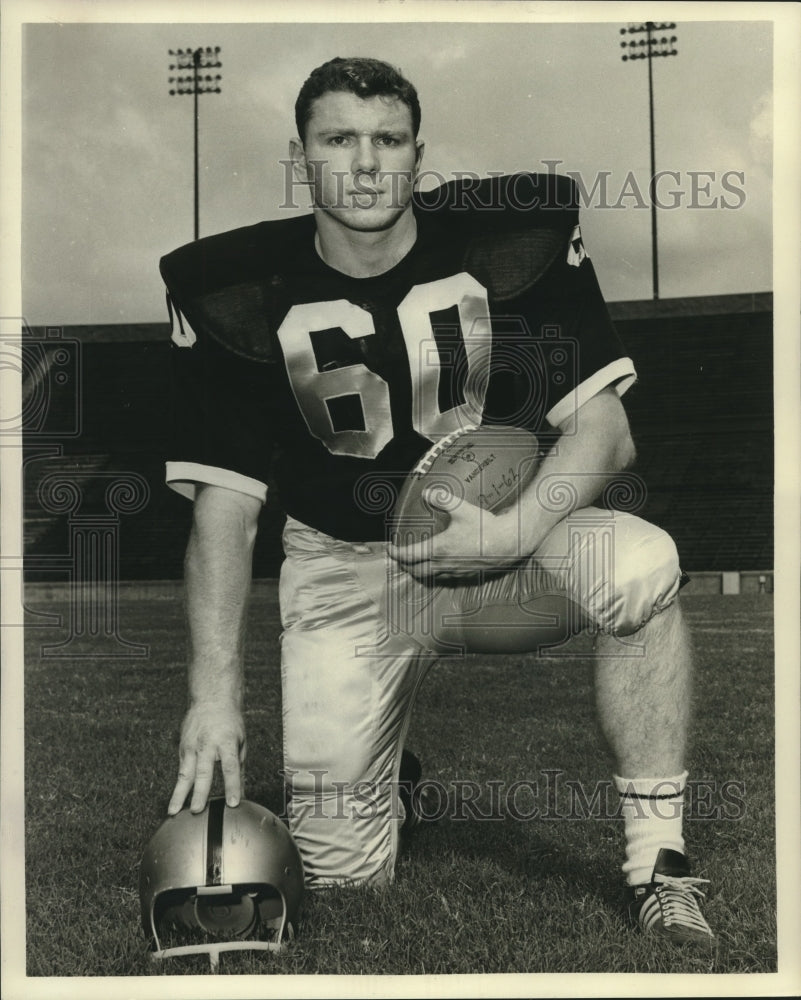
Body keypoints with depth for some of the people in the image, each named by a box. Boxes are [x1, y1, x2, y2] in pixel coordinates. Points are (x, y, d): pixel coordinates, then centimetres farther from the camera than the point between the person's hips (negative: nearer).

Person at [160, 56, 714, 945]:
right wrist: (213, 689, -17)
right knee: (340, 869, -5)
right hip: (345, 569, 0)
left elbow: (602, 429, -8)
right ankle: (379, 755, 32)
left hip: (510, 546, 0)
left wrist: (514, 531, -26)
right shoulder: (235, 294, -8)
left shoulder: (520, 239, -8)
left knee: (641, 563, -33)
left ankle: (656, 864, -16)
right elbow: (222, 506, -8)